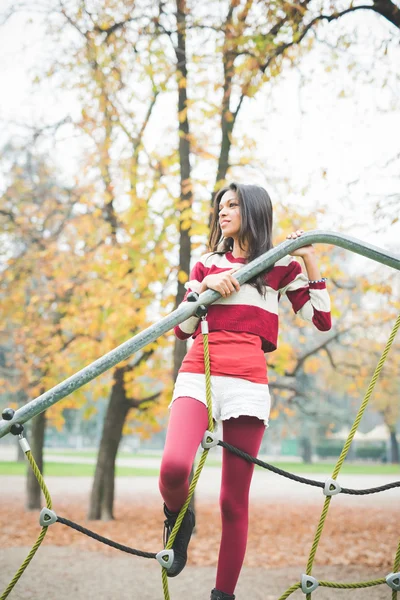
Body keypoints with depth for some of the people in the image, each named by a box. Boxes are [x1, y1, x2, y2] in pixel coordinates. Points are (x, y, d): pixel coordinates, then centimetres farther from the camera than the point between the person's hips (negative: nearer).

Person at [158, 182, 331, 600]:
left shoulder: (281, 266, 12)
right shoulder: (207, 265, 19)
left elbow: (322, 320, 5)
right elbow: (181, 330, 16)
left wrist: (309, 259, 3)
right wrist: (203, 287, 0)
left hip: (248, 382, -1)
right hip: (198, 374, 1)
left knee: (234, 501, -2)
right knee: (174, 466, -27)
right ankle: (178, 519, 6)